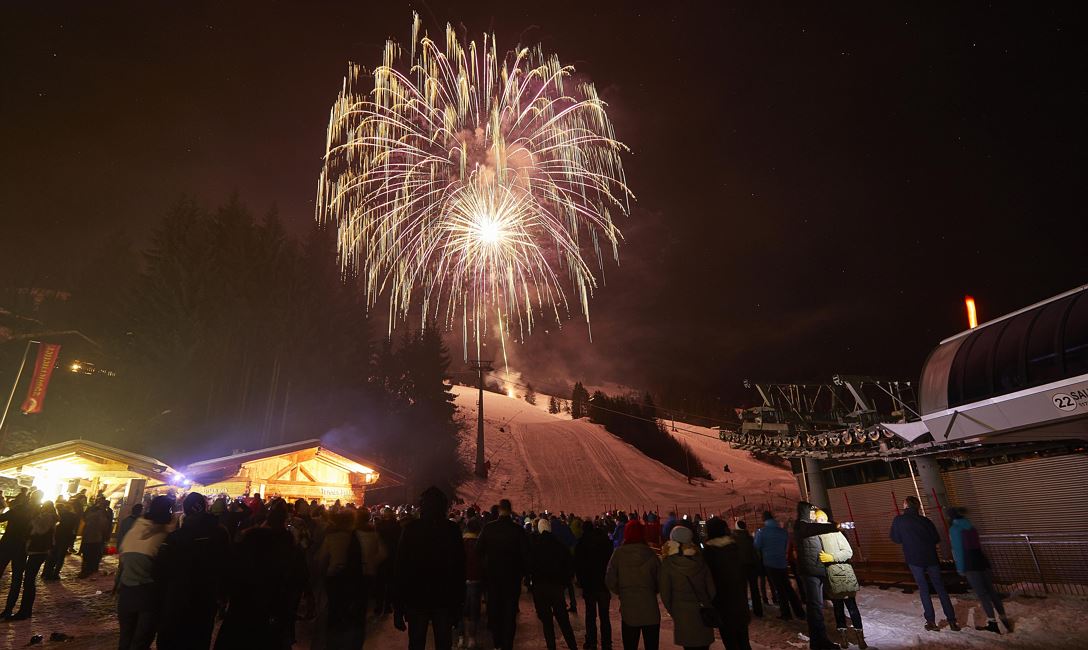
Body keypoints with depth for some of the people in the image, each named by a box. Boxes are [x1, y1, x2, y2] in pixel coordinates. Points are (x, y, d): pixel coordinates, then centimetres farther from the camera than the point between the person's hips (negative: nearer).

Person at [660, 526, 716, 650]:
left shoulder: (668, 562, -9)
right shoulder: (700, 559, -3)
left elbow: (665, 593, -5)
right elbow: (711, 588, 1)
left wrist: (673, 611, 10)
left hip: (682, 614, -2)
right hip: (703, 612, 2)